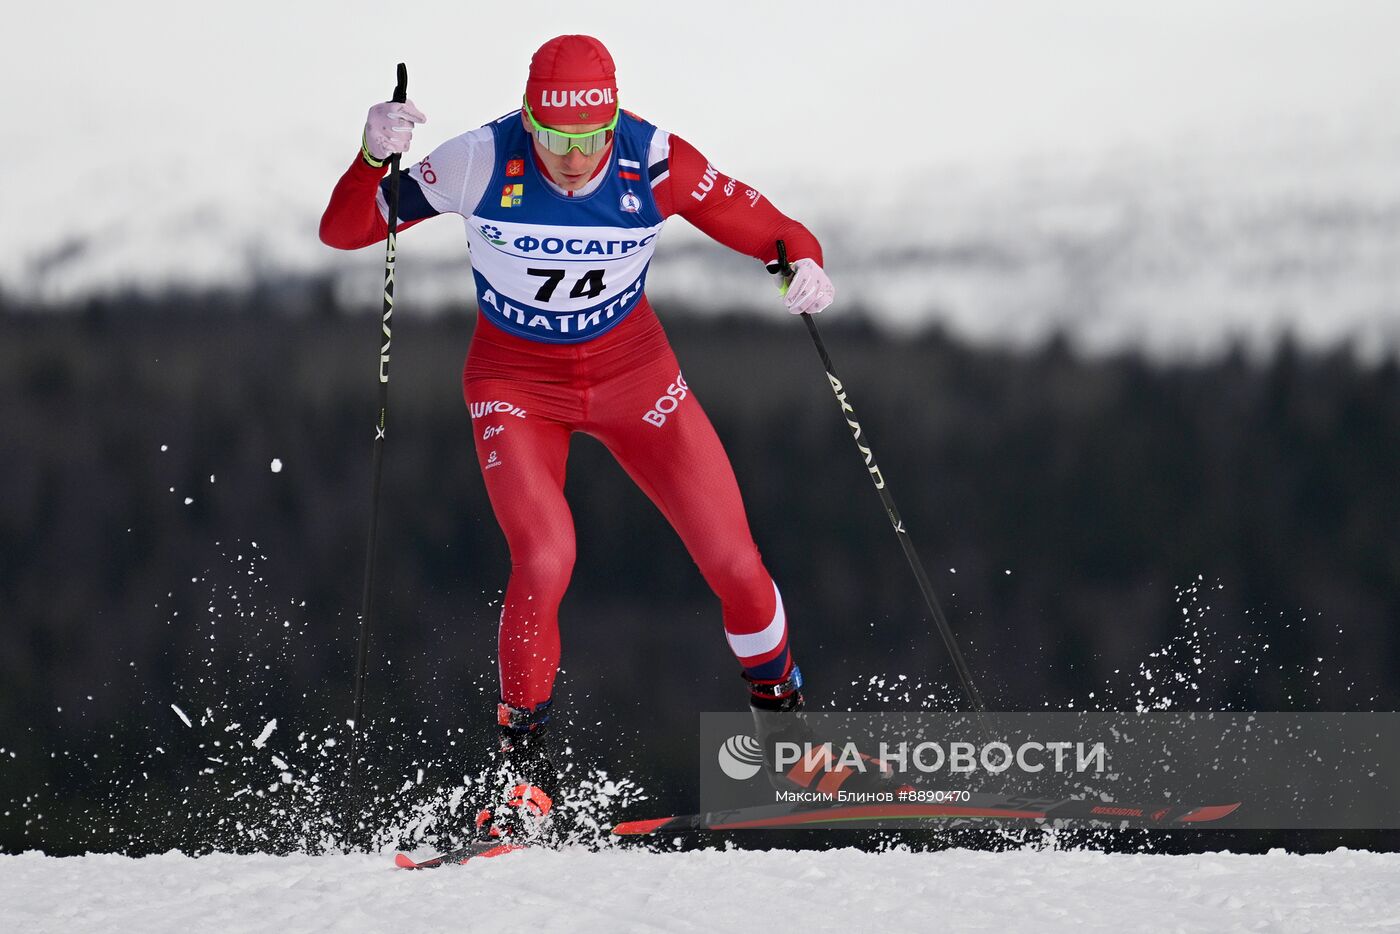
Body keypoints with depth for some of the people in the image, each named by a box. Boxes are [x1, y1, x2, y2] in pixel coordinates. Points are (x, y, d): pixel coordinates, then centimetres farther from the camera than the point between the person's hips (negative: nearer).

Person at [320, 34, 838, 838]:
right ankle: (525, 758, -4)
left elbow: (772, 232, -15)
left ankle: (783, 709, 27)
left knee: (730, 556, -3)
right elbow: (344, 231, -22)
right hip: (517, 382, -2)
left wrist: (804, 266, -38)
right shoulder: (483, 163, -25)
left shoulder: (656, 164, -23)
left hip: (633, 370, 2)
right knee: (545, 558, -24)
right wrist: (374, 159, -41)